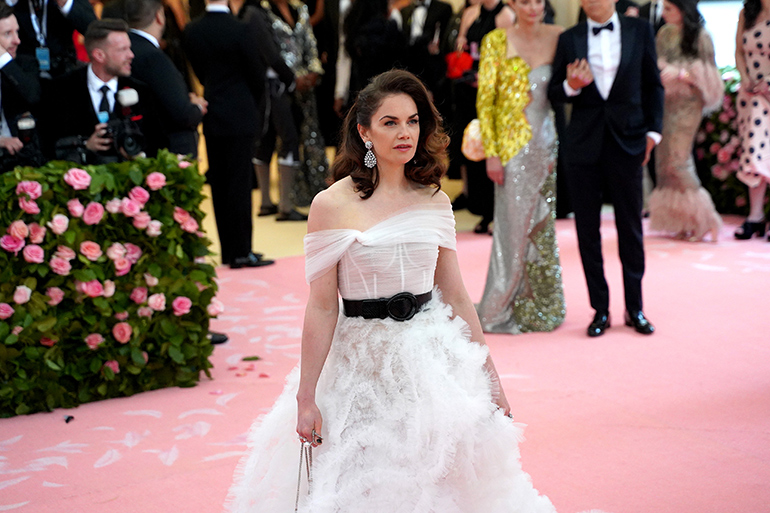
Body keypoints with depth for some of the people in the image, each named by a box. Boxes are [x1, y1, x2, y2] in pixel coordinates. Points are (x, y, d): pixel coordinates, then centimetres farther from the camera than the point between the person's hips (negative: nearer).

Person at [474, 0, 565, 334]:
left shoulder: (557, 37, 5)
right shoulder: (496, 40, -4)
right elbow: (485, 100, -6)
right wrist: (491, 153, -10)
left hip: (548, 142, 3)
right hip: (513, 144, -3)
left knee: (543, 225, 10)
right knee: (514, 226, 1)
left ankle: (541, 307, 22)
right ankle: (503, 309, 14)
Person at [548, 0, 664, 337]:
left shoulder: (640, 31, 5)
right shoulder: (569, 39, 5)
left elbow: (653, 85, 8)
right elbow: (554, 92, 6)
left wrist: (653, 131, 1)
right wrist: (571, 86, -15)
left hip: (627, 144, -1)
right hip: (584, 145, 1)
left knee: (630, 228, 6)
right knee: (587, 229, 5)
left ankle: (634, 309, 18)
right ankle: (600, 309, 16)